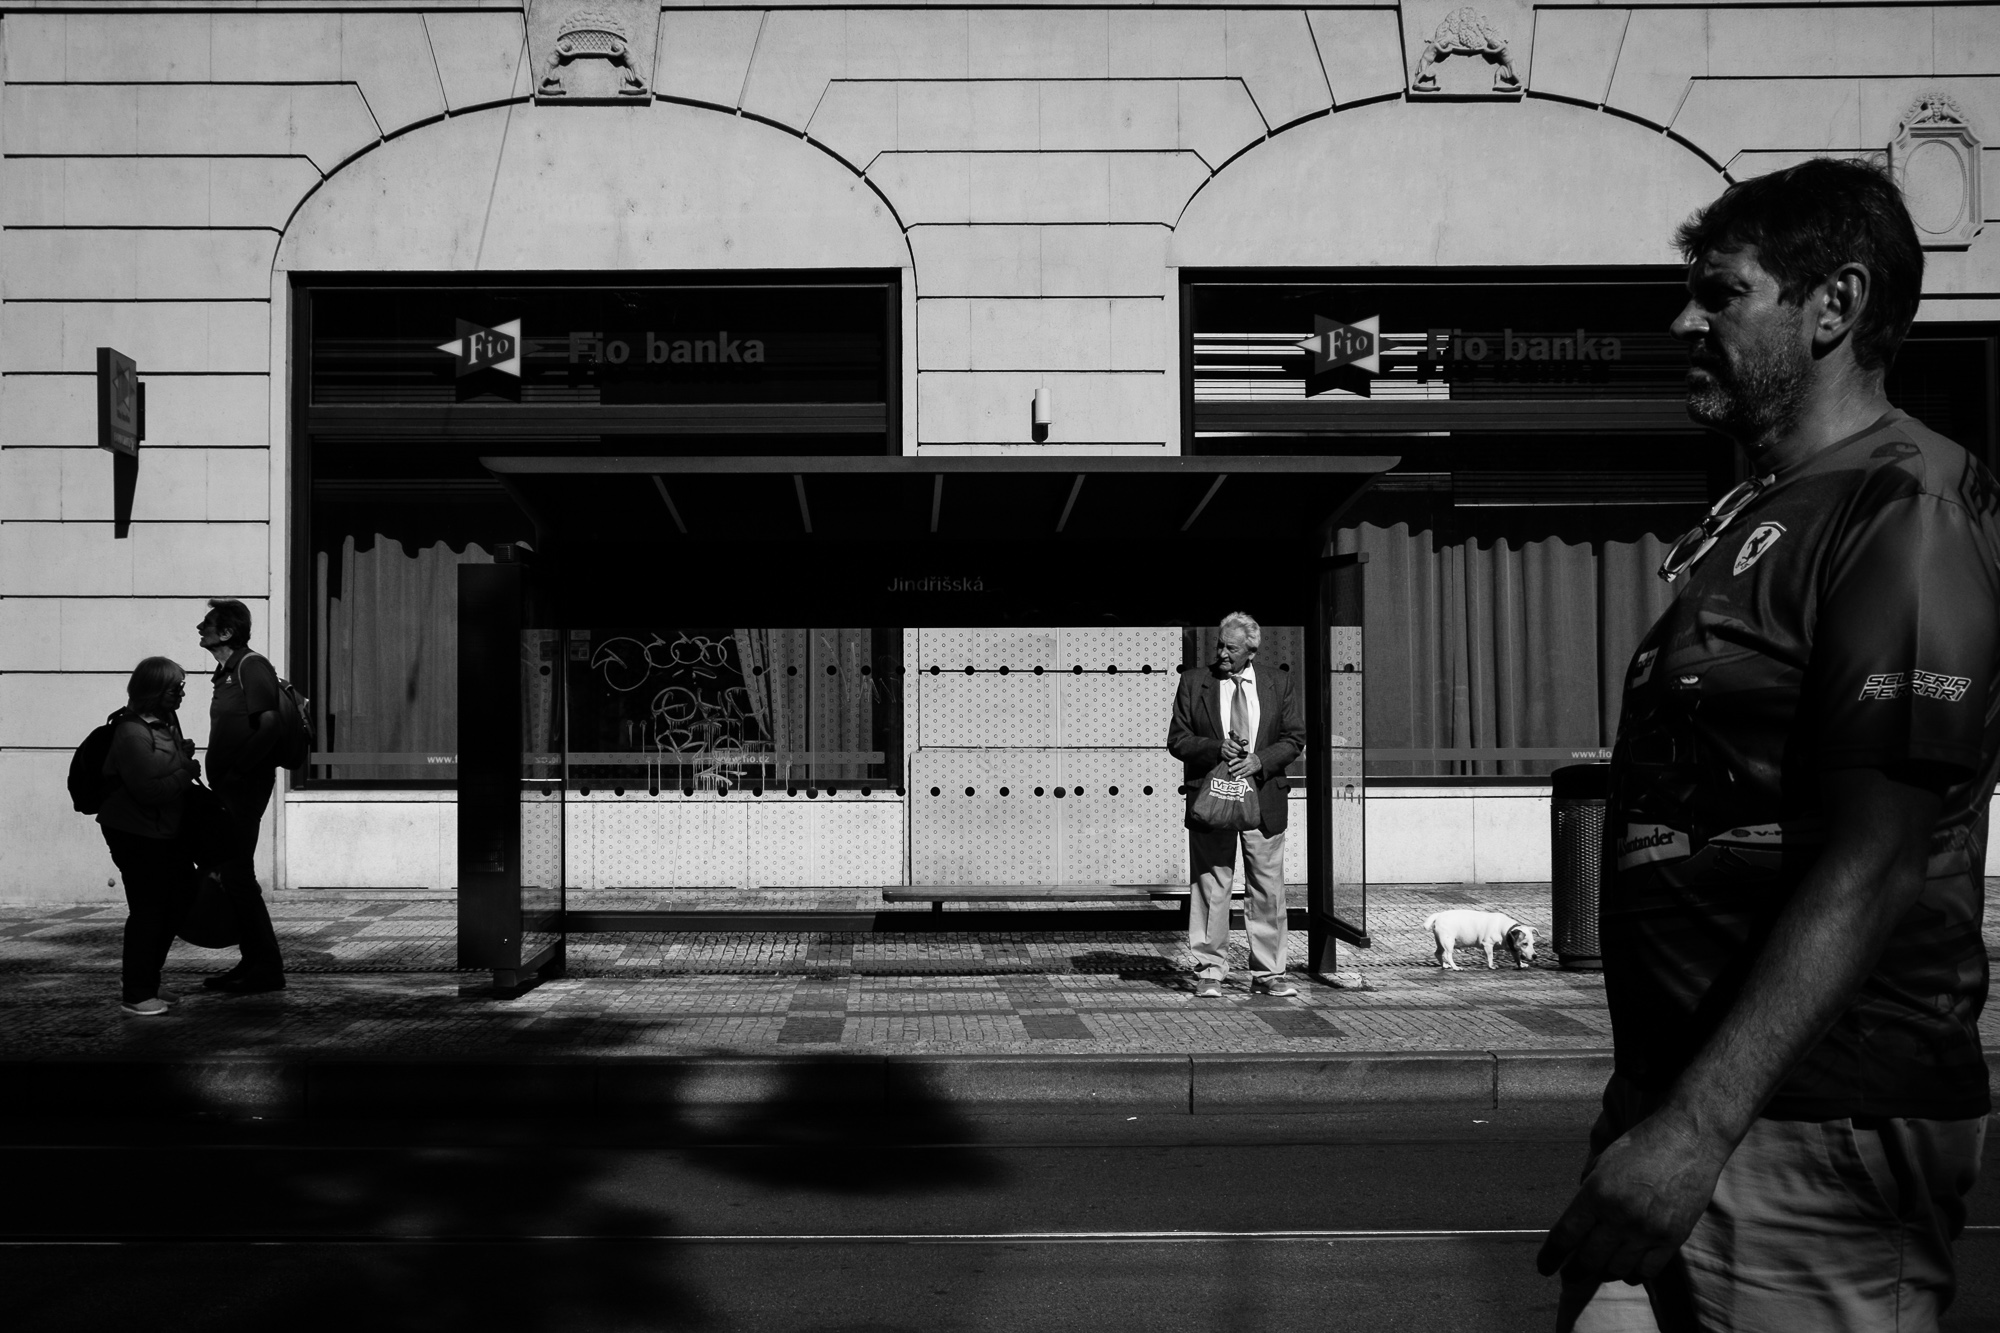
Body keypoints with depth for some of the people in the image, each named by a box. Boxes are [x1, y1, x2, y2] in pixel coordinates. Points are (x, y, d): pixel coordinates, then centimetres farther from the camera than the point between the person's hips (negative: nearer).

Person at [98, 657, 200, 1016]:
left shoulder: (165, 723, 7)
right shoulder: (133, 734, -22)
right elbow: (149, 790, -26)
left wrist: (184, 757, 4)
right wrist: (187, 773, -15)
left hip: (164, 832, 10)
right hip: (136, 835, -10)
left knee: (180, 899, 13)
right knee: (148, 910, -3)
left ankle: (143, 979, 27)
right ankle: (135, 994, 9)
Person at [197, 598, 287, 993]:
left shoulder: (252, 666, -11)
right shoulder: (226, 672, 17)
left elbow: (270, 726, -22)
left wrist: (235, 772, -19)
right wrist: (218, 778, 8)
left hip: (245, 787, -9)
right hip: (226, 790, 9)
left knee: (238, 875, -8)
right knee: (231, 875, 11)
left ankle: (268, 968, -3)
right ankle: (254, 961, 17)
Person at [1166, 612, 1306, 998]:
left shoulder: (1278, 684, 8)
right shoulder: (1193, 683, 5)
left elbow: (1295, 738, 6)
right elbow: (1177, 740, 2)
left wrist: (1260, 760, -11)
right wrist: (1218, 749, -14)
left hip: (1263, 800, 1)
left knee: (1267, 890, 4)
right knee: (1210, 889, 0)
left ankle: (1268, 973, 12)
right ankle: (1209, 972, 8)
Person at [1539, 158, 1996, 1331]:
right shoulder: (1752, 513, 15)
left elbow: (1870, 867, -20)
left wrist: (1696, 1130, -24)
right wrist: (1658, 1111, 15)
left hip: (1813, 1131, -8)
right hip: (1688, 1092, 8)